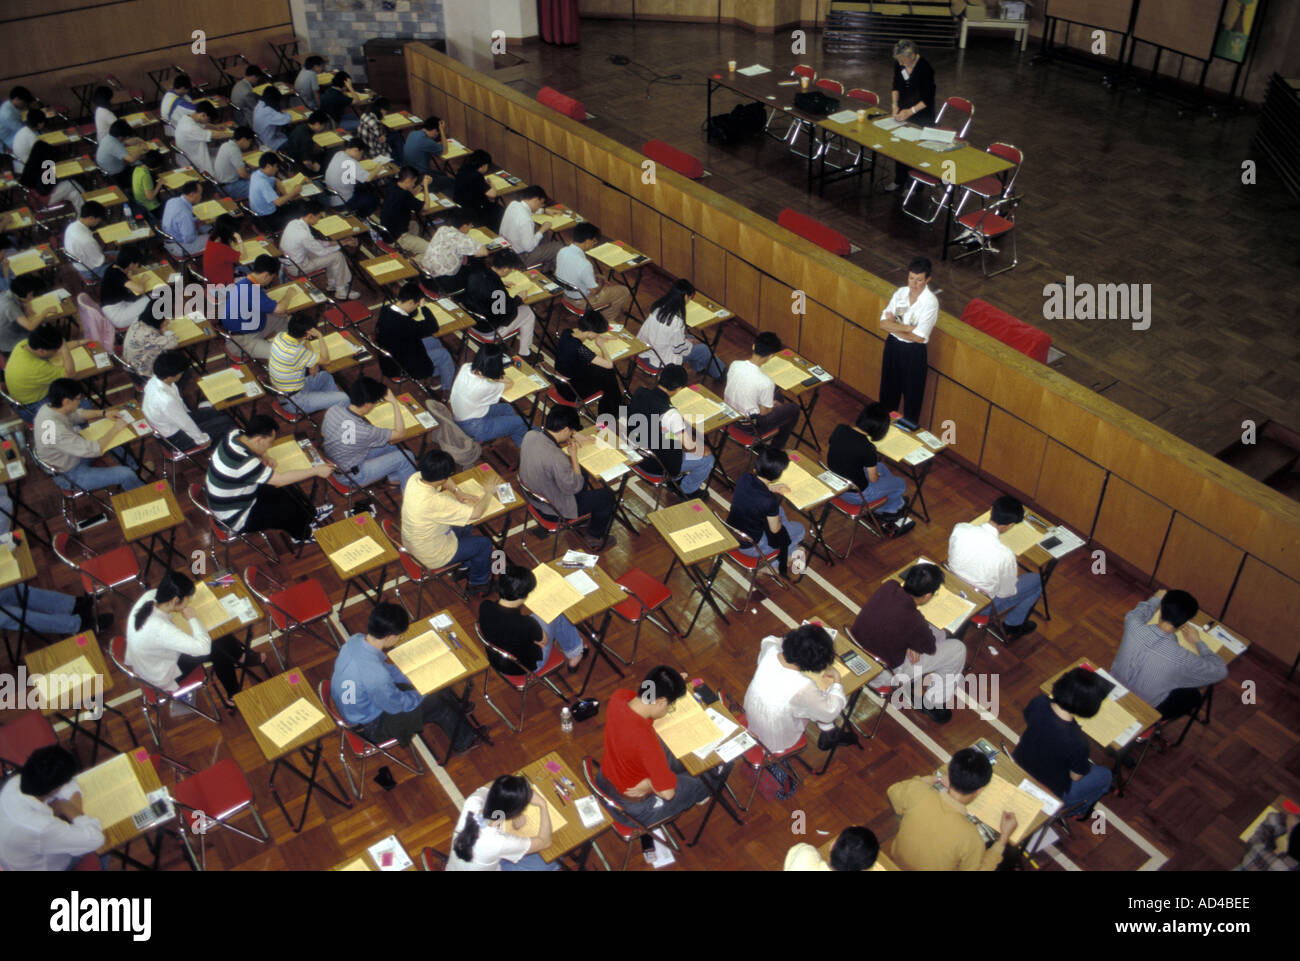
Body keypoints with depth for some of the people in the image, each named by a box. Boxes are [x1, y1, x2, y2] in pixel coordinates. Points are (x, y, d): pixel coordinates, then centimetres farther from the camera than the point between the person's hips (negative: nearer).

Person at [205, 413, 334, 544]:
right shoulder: (244, 463, -38)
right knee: (291, 511, -2)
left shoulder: (236, 435, -13)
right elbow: (280, 479, -31)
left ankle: (310, 515, 29)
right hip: (235, 519, -9)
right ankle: (301, 536, 26)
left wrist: (262, 457, -6)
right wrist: (315, 470, -26)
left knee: (286, 490, 9)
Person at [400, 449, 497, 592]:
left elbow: (441, 479, 7)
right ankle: (479, 583, 36)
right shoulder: (435, 502, -41)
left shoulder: (414, 478, -17)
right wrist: (488, 492, -14)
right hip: (432, 557, -8)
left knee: (464, 526, 25)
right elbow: (476, 513, -31)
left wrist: (457, 492, -6)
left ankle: (466, 565, 48)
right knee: (484, 543, 10)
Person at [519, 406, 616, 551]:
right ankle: (595, 541, 30)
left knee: (582, 474, 29)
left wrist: (574, 438, 0)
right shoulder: (557, 460, -40)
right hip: (556, 508, -8)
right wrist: (573, 455, -18)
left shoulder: (530, 435, -17)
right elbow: (574, 487, -24)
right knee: (607, 496, 10)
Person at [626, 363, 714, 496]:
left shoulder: (640, 392, -16)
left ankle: (678, 476, 41)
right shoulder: (671, 414, -34)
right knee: (707, 459, 8)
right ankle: (688, 489, 33)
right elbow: (689, 446, -24)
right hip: (656, 462, -7)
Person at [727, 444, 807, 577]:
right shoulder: (770, 501, -32)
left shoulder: (744, 478, -15)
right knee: (799, 529, 12)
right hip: (750, 546, -6)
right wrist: (778, 520, 6)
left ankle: (790, 553, 38)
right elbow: (775, 529, -14)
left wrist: (771, 488, 2)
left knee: (779, 510, 26)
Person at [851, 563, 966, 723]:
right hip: (885, 672, -7)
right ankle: (930, 704, 22)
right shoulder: (914, 622, -33)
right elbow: (931, 649, -11)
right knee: (958, 649, 4)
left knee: (939, 633, 19)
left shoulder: (888, 586, -16)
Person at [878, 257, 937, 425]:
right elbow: (883, 323, -9)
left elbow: (919, 337, -24)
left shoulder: (931, 302, -20)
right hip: (893, 346, 5)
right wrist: (909, 328, -20)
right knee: (888, 389, 21)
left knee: (912, 394, 11)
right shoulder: (900, 293, -4)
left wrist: (894, 326, -14)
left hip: (914, 352, -5)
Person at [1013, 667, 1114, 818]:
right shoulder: (1078, 742, -39)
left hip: (1020, 765, 5)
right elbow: (1076, 777, -19)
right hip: (1050, 792, -5)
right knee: (1104, 775, 20)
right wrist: (1085, 764, 1)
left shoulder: (1038, 702, -26)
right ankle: (1079, 810, 40)